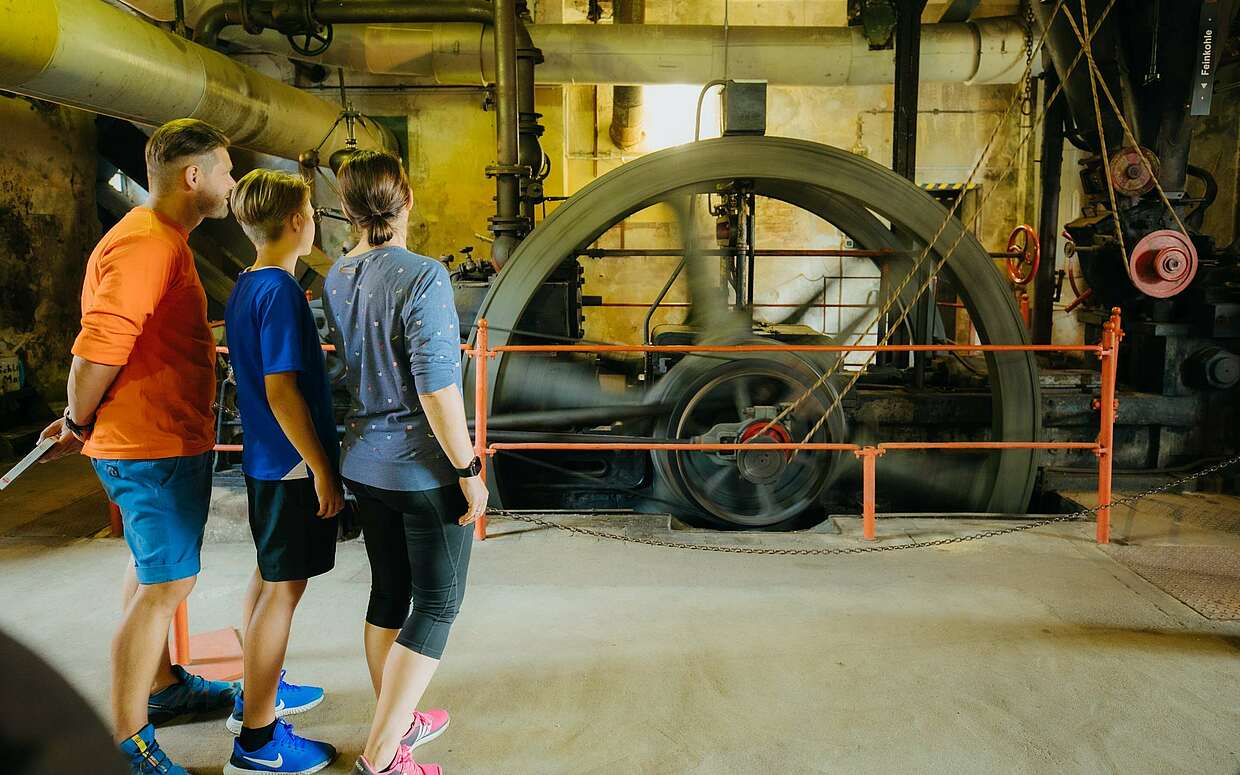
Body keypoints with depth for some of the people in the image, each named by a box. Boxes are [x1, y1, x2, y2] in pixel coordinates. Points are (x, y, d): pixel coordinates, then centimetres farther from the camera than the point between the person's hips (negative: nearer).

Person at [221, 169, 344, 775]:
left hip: (264, 459, 10)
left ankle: (256, 695, 36)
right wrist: (323, 470, -18)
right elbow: (282, 392, -23)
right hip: (293, 465, -10)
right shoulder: (280, 292, -19)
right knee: (283, 589, -1)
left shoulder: (244, 288, 9)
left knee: (273, 580, 21)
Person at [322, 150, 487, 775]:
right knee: (437, 605, 6)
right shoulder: (422, 278, -21)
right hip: (425, 469, -7)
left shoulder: (336, 279, 1)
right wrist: (470, 471, -15)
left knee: (389, 592, 19)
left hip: (365, 464, 7)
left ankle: (398, 723, 35)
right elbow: (436, 387, -23)